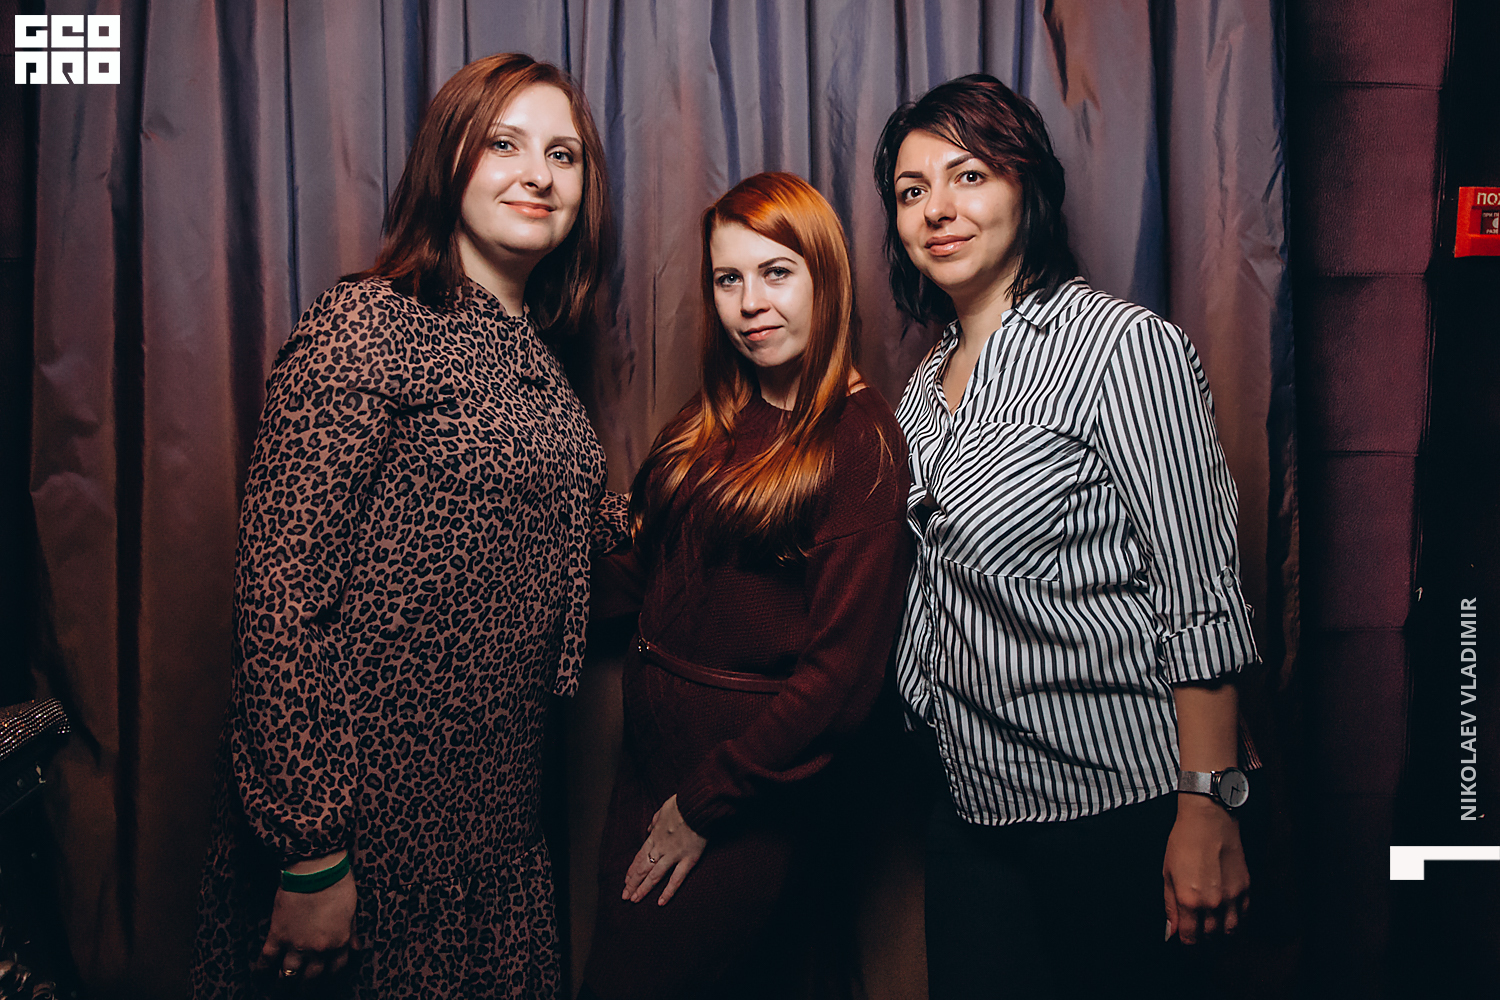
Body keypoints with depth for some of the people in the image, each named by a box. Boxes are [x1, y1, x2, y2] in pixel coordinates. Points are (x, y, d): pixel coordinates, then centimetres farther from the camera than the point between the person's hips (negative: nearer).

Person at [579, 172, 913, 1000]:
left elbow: (842, 674, -16)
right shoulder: (713, 421, 7)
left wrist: (706, 801, -12)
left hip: (746, 798, -6)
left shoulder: (860, 442, -14)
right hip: (649, 757, 6)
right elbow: (643, 578, 7)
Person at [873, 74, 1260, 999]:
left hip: (1114, 807, -6)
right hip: (974, 802, 6)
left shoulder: (1124, 346, -13)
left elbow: (1199, 593, -16)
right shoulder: (926, 382, 9)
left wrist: (1207, 809, -17)